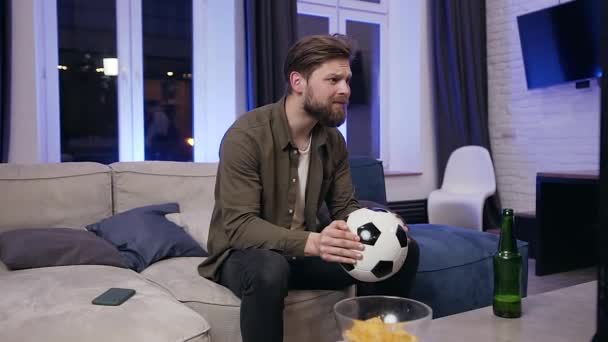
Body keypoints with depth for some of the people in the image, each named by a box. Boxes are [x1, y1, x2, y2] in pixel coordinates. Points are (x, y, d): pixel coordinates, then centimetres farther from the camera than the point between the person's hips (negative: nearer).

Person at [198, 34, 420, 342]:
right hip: (244, 255, -5)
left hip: (301, 253, 6)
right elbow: (239, 225, -27)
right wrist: (311, 243, -42)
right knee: (269, 269, -41)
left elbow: (345, 207, 3)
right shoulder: (246, 135, -22)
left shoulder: (333, 140, -1)